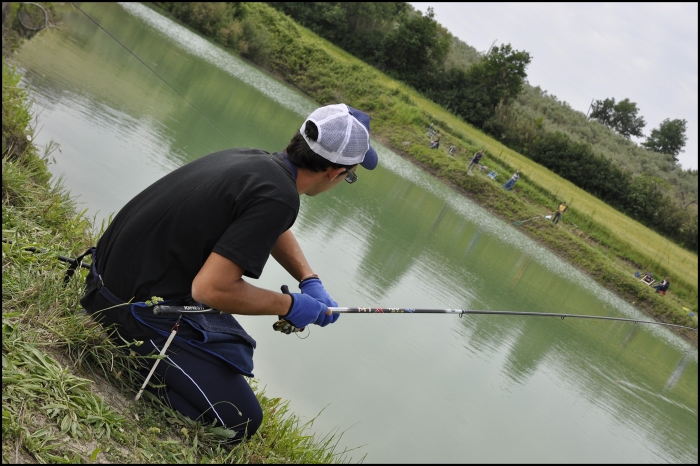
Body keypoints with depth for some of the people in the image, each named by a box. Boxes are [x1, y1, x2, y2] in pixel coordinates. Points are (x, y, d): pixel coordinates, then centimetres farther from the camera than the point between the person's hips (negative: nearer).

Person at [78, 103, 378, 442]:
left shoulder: (250, 159, 4)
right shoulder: (277, 196, -23)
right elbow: (210, 289, -25)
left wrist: (310, 281, 14)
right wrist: (289, 305, -11)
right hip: (138, 310, -9)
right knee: (240, 422, -3)